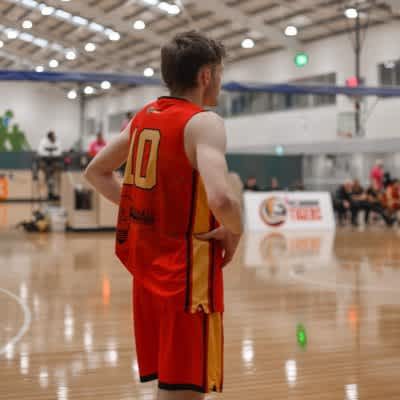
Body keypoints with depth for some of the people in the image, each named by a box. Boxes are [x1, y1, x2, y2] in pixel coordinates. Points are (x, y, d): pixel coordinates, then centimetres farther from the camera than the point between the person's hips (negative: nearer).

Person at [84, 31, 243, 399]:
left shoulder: (143, 117, 9)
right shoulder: (203, 122, -15)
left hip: (148, 264, 8)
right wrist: (234, 231, -10)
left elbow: (96, 171, 20)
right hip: (187, 270, -8)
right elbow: (220, 199, -31)